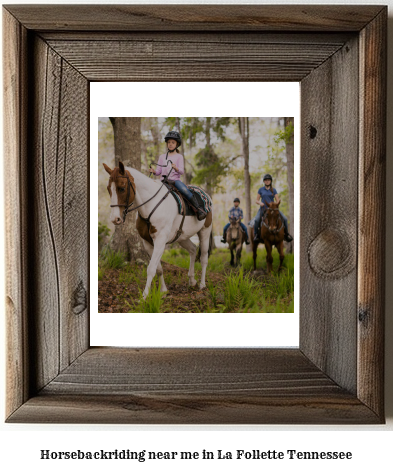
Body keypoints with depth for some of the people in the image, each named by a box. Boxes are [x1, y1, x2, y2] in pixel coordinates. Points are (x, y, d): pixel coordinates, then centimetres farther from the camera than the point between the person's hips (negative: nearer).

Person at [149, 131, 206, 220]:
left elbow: (182, 171, -3)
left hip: (175, 179, -3)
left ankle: (199, 209, -22)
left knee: (185, 190, -30)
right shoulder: (162, 157, 17)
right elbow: (158, 171, 13)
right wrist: (153, 171, -9)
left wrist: (176, 168, -25)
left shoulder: (179, 157, 8)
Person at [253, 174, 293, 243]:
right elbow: (257, 200, 10)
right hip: (263, 208, -1)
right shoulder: (261, 190, 8)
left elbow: (277, 201, 6)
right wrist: (260, 202, -12)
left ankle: (286, 234, 5)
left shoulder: (273, 190, 10)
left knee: (284, 219, -15)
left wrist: (279, 201, -18)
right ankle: (256, 234, -10)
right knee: (257, 220, -31)